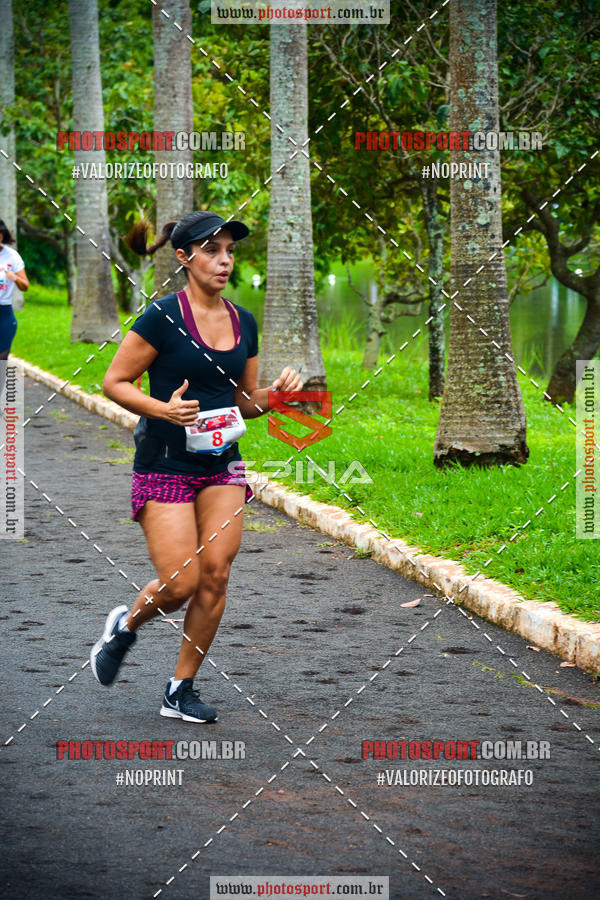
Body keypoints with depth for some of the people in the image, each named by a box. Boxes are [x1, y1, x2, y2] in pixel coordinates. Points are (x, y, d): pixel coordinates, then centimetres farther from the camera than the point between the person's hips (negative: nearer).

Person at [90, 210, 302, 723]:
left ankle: (181, 689, 11)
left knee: (215, 577, -3)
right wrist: (163, 409, -22)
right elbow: (115, 382, -7)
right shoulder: (163, 316, -11)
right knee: (180, 585, -10)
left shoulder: (243, 323, 8)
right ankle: (126, 625, 24)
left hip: (222, 466, 5)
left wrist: (276, 393, -3)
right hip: (165, 465, -5)